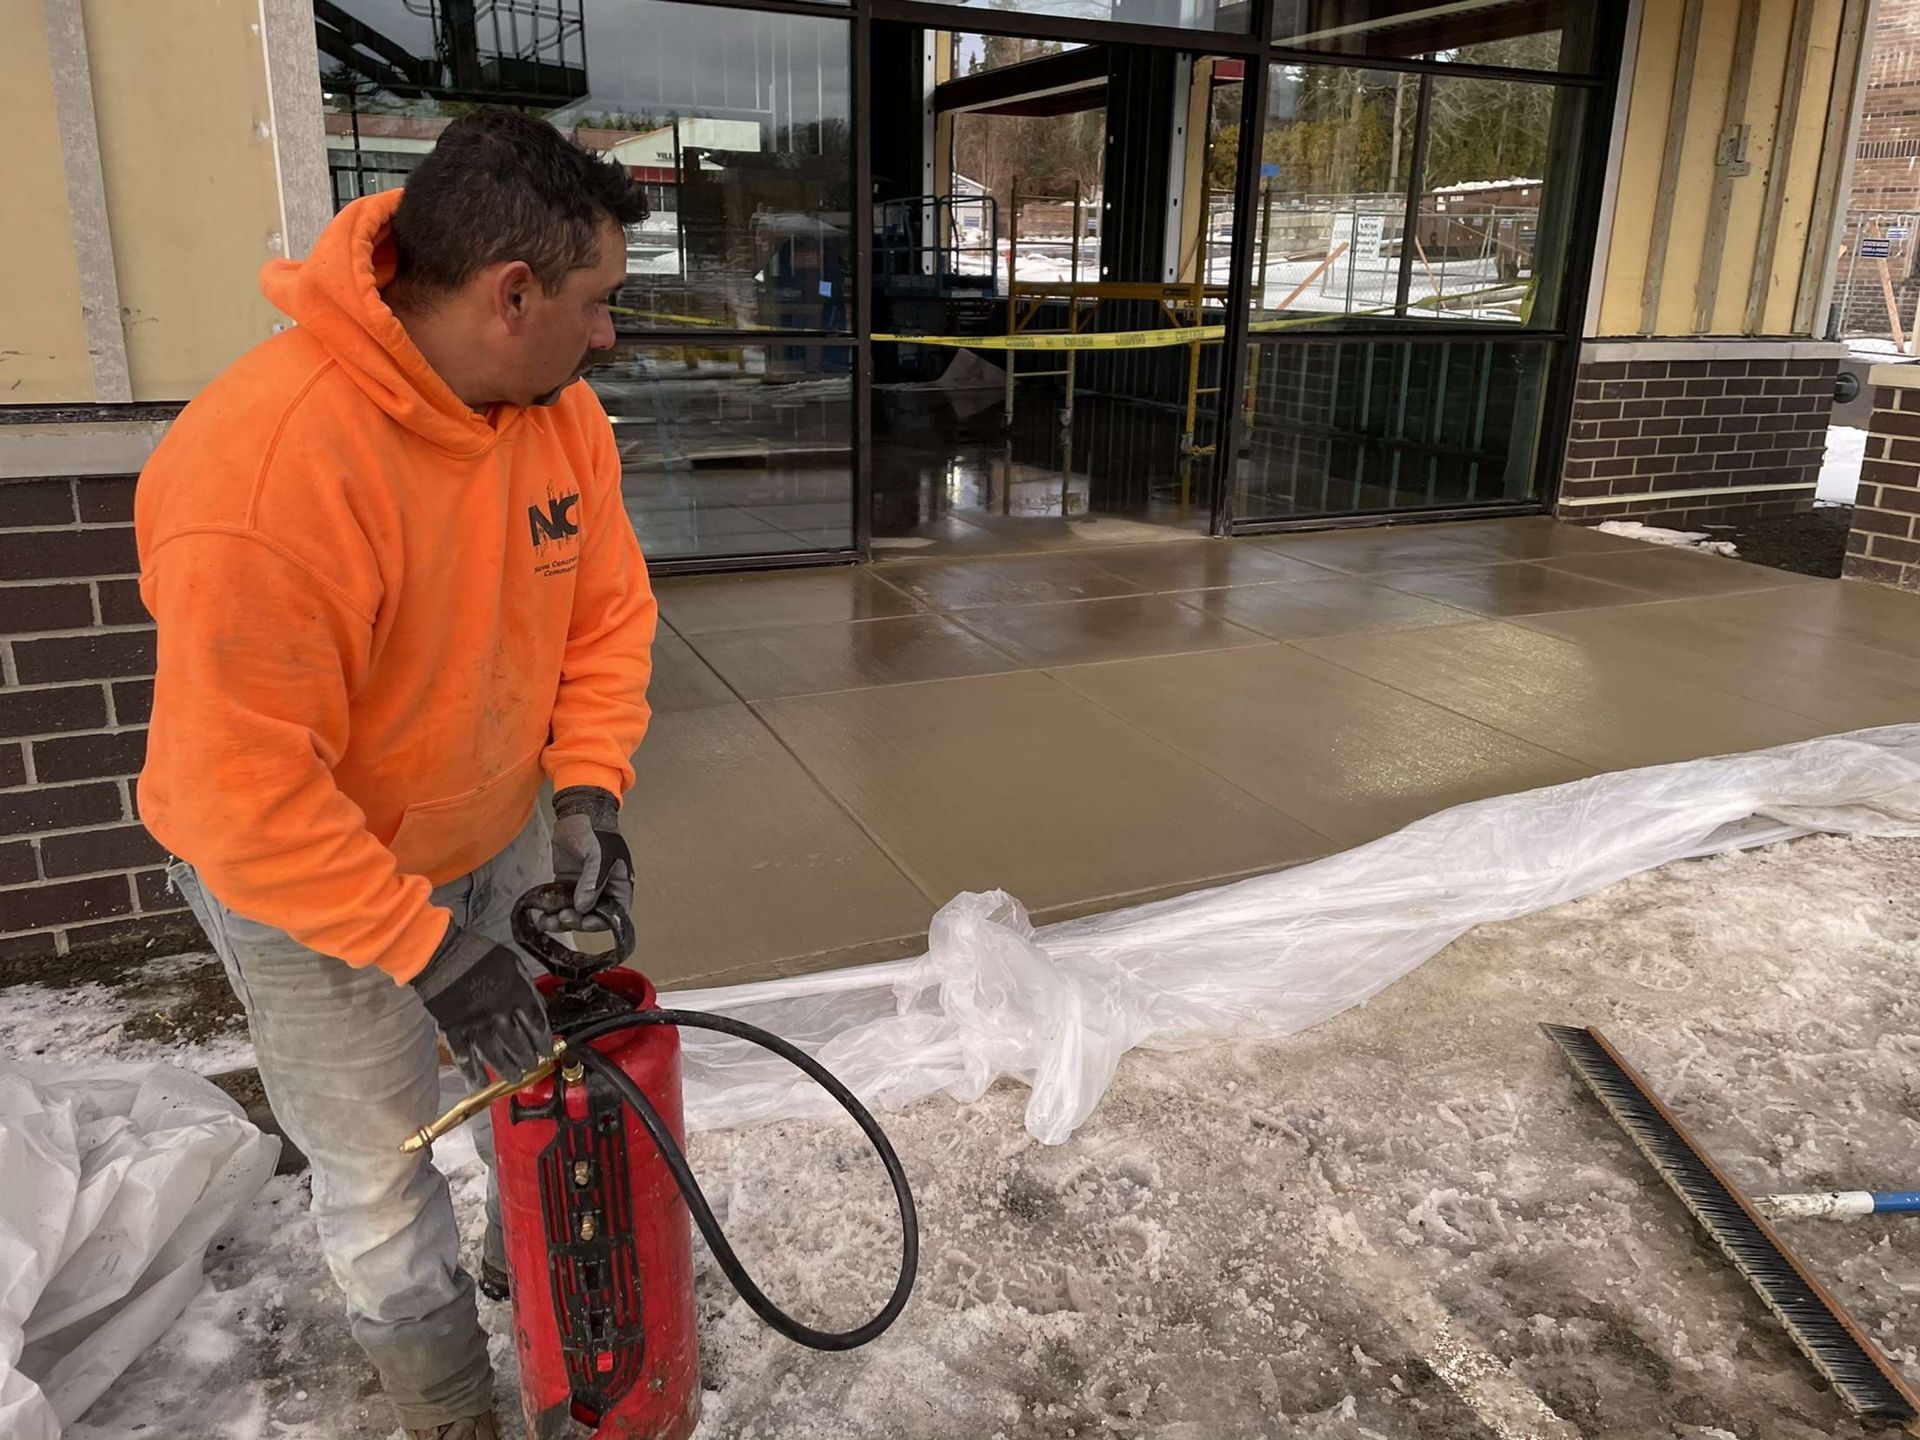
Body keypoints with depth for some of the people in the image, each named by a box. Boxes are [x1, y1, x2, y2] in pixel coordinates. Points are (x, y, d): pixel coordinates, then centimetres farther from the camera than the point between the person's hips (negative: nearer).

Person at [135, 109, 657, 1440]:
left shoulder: (561, 409, -12)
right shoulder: (262, 471, -35)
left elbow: (608, 611, -3)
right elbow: (246, 795, -31)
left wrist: (588, 785, -17)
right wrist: (422, 946, -26)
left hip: (500, 840, 6)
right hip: (308, 888, -6)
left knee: (546, 1078, 23)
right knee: (382, 1174, 10)